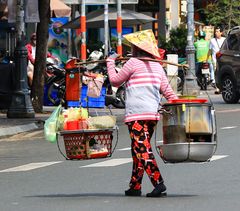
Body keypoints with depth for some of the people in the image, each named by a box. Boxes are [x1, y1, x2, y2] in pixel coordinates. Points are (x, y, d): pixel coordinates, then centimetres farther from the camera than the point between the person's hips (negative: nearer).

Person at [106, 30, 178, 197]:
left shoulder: (134, 63, -5)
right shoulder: (157, 66, 14)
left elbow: (115, 81, 6)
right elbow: (168, 91, 12)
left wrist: (110, 62, 19)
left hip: (136, 114, -7)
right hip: (153, 114, 7)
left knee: (142, 149, -11)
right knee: (139, 150, 15)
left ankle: (158, 182, -24)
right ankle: (135, 186, 18)